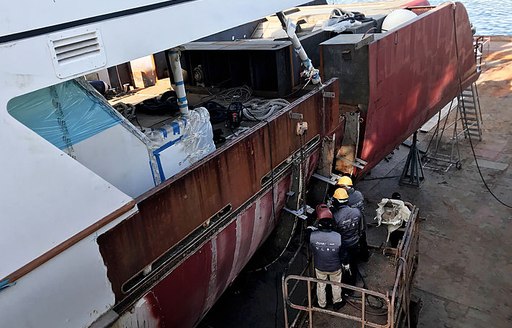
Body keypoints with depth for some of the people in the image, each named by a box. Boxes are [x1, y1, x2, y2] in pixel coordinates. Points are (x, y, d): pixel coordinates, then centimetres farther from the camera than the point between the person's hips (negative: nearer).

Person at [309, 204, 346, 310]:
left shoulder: (313, 236, -32)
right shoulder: (338, 237, -33)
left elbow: (312, 250, -11)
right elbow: (342, 254, -14)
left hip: (319, 267, 1)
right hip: (335, 267, -1)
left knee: (321, 285, 27)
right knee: (336, 285, 28)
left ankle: (322, 304, 50)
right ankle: (337, 302, 52)